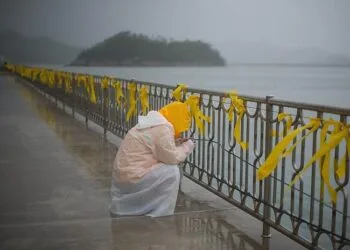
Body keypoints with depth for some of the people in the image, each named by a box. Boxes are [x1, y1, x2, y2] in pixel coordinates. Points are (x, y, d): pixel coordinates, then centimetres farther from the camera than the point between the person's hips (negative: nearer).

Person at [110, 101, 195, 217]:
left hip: (125, 173, 10)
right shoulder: (163, 128, -18)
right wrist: (188, 146, 0)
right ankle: (160, 216, -2)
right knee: (172, 172, -9)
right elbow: (172, 158, -14)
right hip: (132, 177, -10)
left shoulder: (153, 122, 13)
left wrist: (176, 144, 11)